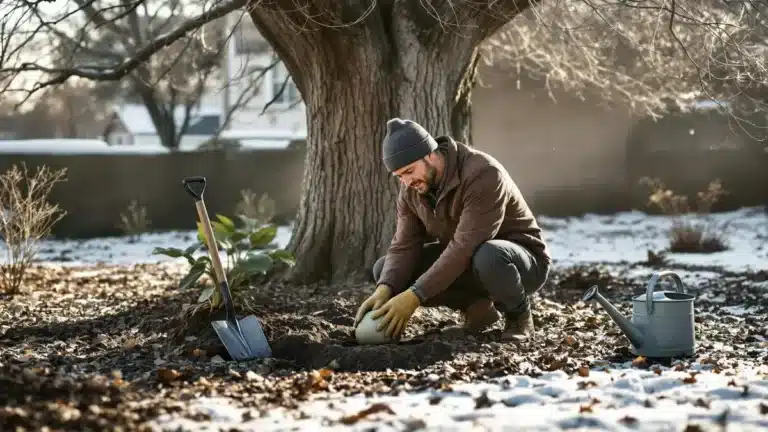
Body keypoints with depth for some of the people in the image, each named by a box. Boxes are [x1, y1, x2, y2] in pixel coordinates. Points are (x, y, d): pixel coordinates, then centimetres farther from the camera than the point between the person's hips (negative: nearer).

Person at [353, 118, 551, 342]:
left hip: (523, 261, -7)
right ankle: (477, 306, -1)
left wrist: (414, 296, -39)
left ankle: (519, 315, -10)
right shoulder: (411, 189, -7)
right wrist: (384, 290, -31)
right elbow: (404, 247, -11)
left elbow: (465, 248, -36)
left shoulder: (483, 174, -31)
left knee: (488, 256, -43)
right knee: (385, 269, -9)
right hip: (466, 263, 7)